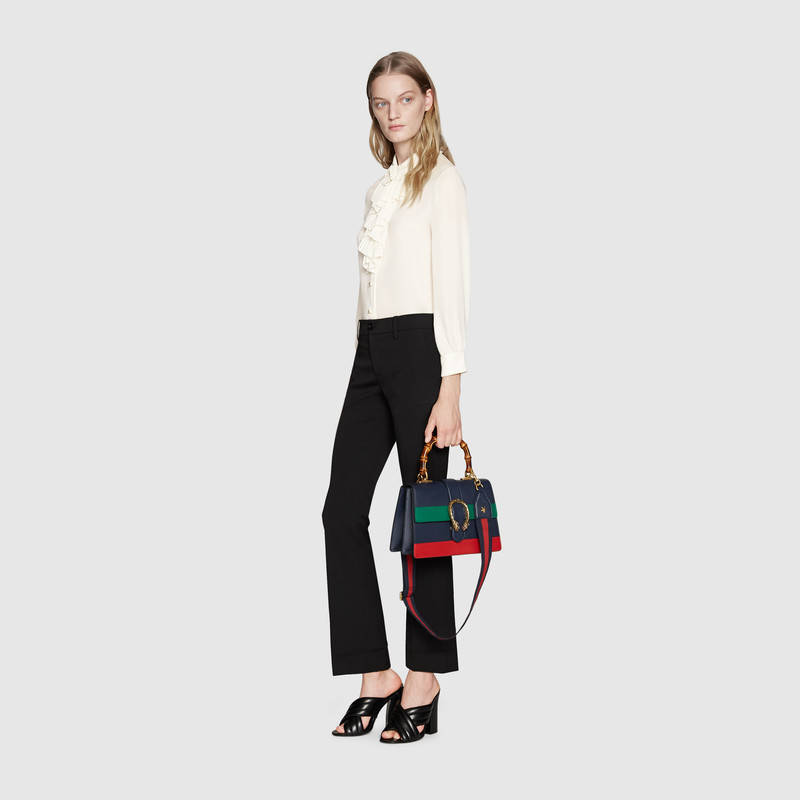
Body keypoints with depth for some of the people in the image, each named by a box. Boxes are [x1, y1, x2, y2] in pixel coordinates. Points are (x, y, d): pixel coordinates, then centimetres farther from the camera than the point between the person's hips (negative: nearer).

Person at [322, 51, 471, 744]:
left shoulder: (440, 180, -4)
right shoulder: (380, 187, 19)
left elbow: (452, 288, -10)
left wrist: (450, 391, -16)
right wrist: (367, 345, 13)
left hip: (419, 346, -7)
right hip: (372, 349, 8)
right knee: (343, 507, 0)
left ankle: (424, 682, 9)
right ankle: (377, 677, 7)